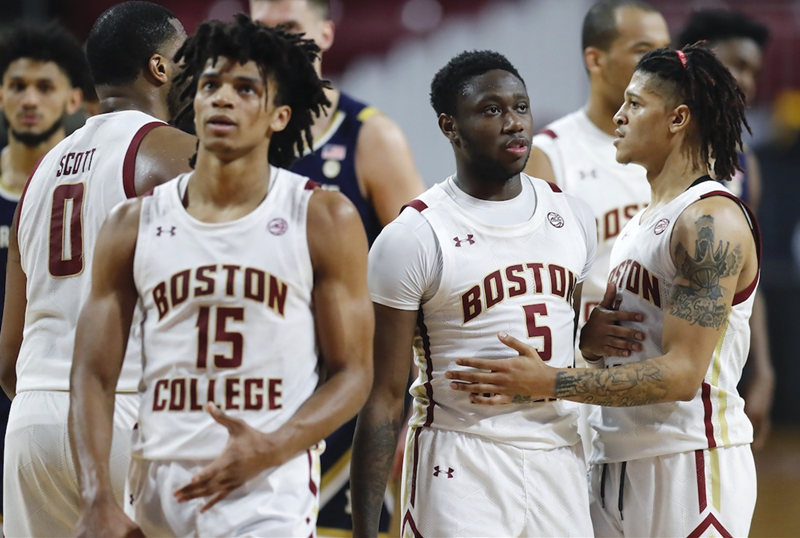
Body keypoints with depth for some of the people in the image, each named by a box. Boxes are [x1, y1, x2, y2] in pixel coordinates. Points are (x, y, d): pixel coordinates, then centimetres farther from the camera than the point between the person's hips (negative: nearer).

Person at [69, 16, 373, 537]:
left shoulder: (325, 219, 0)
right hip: (156, 489, 3)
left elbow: (353, 374, 0)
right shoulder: (135, 225, 6)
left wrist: (270, 449, -17)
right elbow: (94, 375, 5)